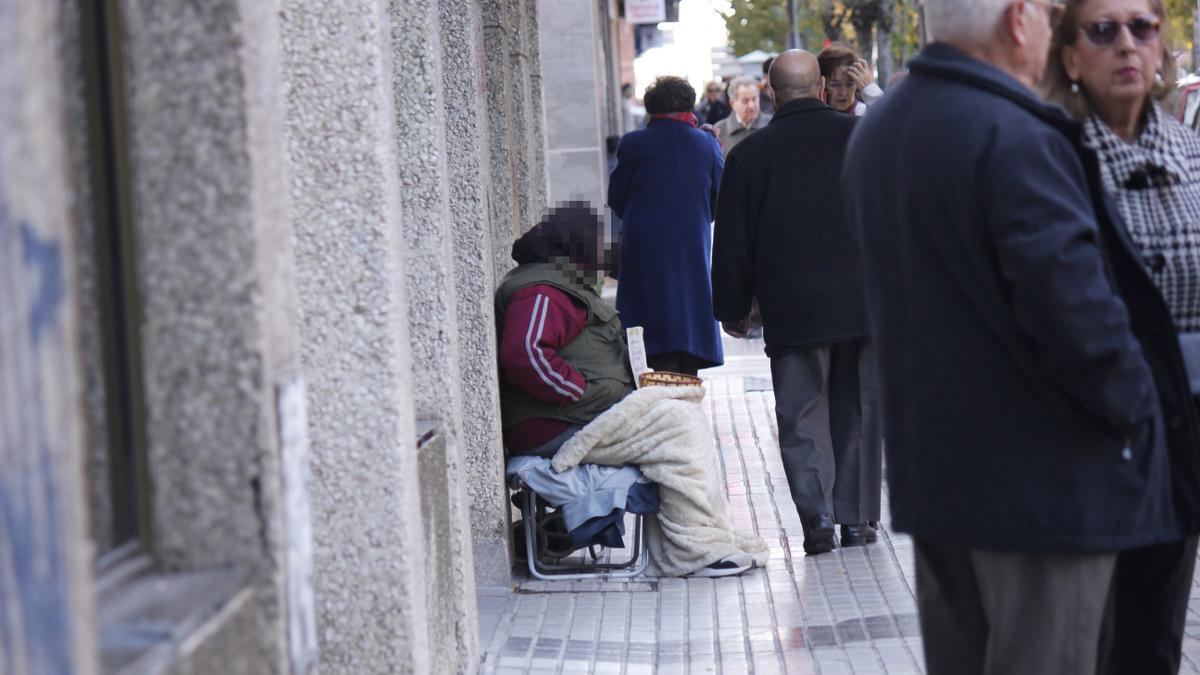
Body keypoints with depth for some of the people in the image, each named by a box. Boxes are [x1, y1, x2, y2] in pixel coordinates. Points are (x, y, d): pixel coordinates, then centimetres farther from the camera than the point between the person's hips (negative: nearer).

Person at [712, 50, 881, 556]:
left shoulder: (749, 154, -1)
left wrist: (732, 309, 14)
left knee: (801, 417, 4)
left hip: (792, 309, -2)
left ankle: (817, 518, -8)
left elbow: (733, 243, 3)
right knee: (858, 411, 11)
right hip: (864, 301, 2)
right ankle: (856, 519, 13)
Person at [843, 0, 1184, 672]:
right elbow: (1074, 309, -26)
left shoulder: (875, 133, 10)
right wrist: (1132, 405, -11)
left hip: (929, 466, 9)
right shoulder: (1015, 139, -21)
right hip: (1044, 477, -9)